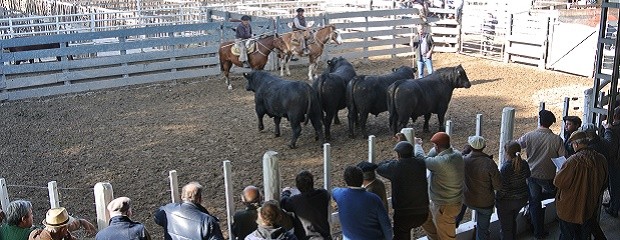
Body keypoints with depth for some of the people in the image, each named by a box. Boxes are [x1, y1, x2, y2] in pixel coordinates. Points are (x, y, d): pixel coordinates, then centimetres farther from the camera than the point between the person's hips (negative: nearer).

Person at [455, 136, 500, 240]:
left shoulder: (463, 160, -16)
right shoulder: (490, 163, -25)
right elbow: (497, 186, -18)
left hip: (467, 200, 3)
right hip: (485, 204, -3)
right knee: (482, 230, 17)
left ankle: (455, 222, 48)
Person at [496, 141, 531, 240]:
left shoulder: (506, 167, -28)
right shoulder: (524, 164, -9)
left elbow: (503, 188, -25)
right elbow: (528, 176, 13)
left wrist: (497, 198, -10)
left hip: (507, 201, -7)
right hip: (522, 199, 7)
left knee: (505, 227, 10)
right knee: (512, 221, 30)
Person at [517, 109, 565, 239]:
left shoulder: (529, 136, -13)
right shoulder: (557, 139, -15)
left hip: (532, 174, 2)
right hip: (549, 176, -1)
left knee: (534, 201, 14)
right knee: (554, 192, 29)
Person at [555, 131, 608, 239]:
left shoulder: (573, 161, -28)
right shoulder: (601, 159, -7)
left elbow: (559, 182, -22)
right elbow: (603, 183, 8)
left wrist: (559, 172, -1)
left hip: (571, 211, -6)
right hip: (590, 208, 6)